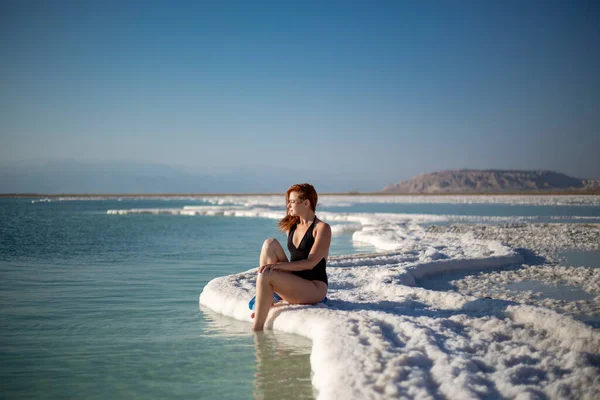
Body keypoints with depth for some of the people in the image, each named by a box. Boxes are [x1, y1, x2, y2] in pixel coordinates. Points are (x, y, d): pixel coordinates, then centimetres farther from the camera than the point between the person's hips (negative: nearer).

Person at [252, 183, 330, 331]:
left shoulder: (322, 228, -6)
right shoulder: (292, 226, 16)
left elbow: (310, 263, -17)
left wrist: (278, 265, -25)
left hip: (315, 288, -7)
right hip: (292, 284, 7)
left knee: (265, 276, -28)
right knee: (270, 244, -11)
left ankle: (256, 330, -24)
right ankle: (266, 299, -15)